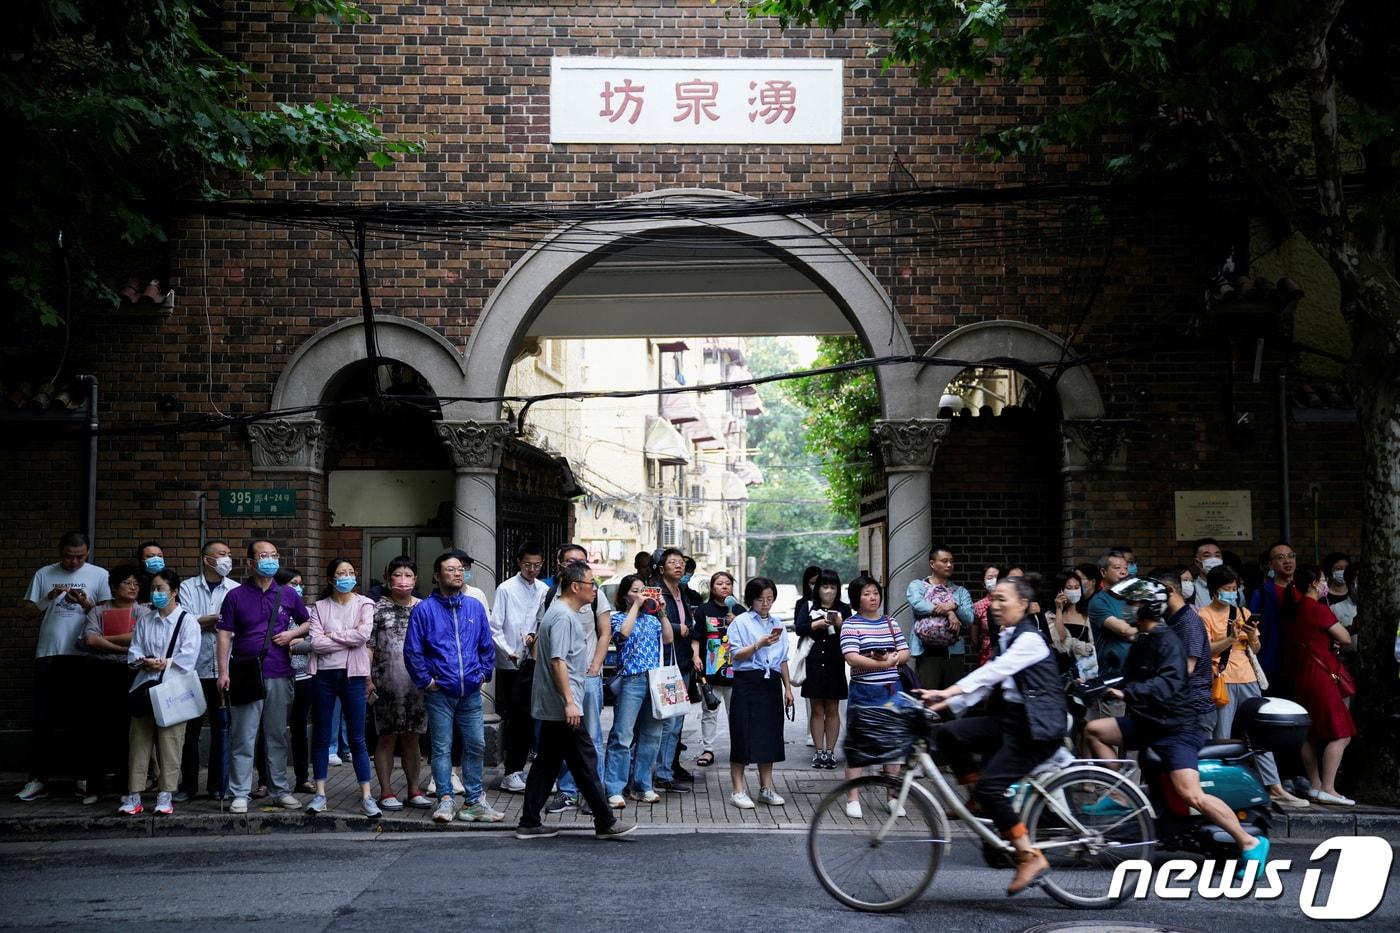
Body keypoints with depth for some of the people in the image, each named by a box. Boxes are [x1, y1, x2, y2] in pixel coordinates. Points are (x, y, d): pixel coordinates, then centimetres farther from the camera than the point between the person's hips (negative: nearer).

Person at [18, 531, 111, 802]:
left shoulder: (99, 575, 5)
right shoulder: (44, 575, 10)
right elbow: (25, 613, 7)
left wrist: (85, 603, -15)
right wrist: (49, 598, -9)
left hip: (84, 656, -1)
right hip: (48, 656, 1)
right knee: (43, 720, 1)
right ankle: (38, 779, 6)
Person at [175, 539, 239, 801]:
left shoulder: (235, 590, 8)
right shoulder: (187, 587, 6)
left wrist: (202, 621, -12)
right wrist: (219, 619, -6)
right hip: (194, 668, -1)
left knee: (221, 728, 5)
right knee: (190, 728, 4)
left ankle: (218, 784, 14)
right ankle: (188, 785, 12)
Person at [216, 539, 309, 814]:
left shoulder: (288, 594, 9)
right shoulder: (236, 596, 2)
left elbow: (307, 622, 20)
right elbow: (225, 635, 0)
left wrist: (292, 633, -1)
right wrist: (223, 672, -7)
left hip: (280, 676, 2)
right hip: (246, 675, -2)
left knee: (278, 736, 10)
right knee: (243, 738, -1)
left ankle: (280, 791, 17)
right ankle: (240, 794, 4)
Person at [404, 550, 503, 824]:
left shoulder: (475, 607, 9)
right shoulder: (424, 610, -2)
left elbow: (487, 645, 17)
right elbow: (412, 650, -1)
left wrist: (483, 673, 8)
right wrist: (425, 681, -4)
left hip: (471, 692, 3)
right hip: (440, 693, -3)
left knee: (476, 746, 5)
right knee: (442, 748, 0)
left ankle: (474, 802, 13)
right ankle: (445, 801, 5)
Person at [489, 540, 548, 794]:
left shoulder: (544, 590, 6)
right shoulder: (506, 589, -5)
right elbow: (495, 628, -6)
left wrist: (536, 636, -9)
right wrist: (509, 652, -16)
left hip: (533, 663, 4)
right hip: (510, 665, -4)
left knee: (528, 717, 10)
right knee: (512, 718, 0)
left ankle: (519, 768, 21)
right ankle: (511, 773, 6)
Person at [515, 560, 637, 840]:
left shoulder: (565, 612, 16)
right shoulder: (563, 616, -16)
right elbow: (558, 661, -22)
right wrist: (569, 702, -24)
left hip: (552, 707, 10)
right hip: (563, 705, -10)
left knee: (546, 763, 11)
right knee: (584, 762, -4)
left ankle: (529, 824, 13)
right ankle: (605, 822, 2)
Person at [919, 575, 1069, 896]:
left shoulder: (1029, 640, -12)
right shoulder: (1005, 639, 15)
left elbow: (992, 672, -25)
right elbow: (988, 681, 12)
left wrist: (949, 691, -34)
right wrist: (947, 703, -1)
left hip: (1037, 728, -8)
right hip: (1010, 720, 8)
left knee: (990, 785, -20)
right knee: (949, 734, -11)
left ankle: (1029, 855, -11)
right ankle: (980, 798, 5)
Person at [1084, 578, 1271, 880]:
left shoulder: (1167, 641, -15)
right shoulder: (1142, 641, 14)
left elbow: (1170, 682, -30)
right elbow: (1129, 679, 20)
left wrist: (1127, 693, -36)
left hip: (1174, 727, -9)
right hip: (1145, 721, 9)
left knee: (1192, 795, -18)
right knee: (1094, 730, -2)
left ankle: (1250, 843, -7)